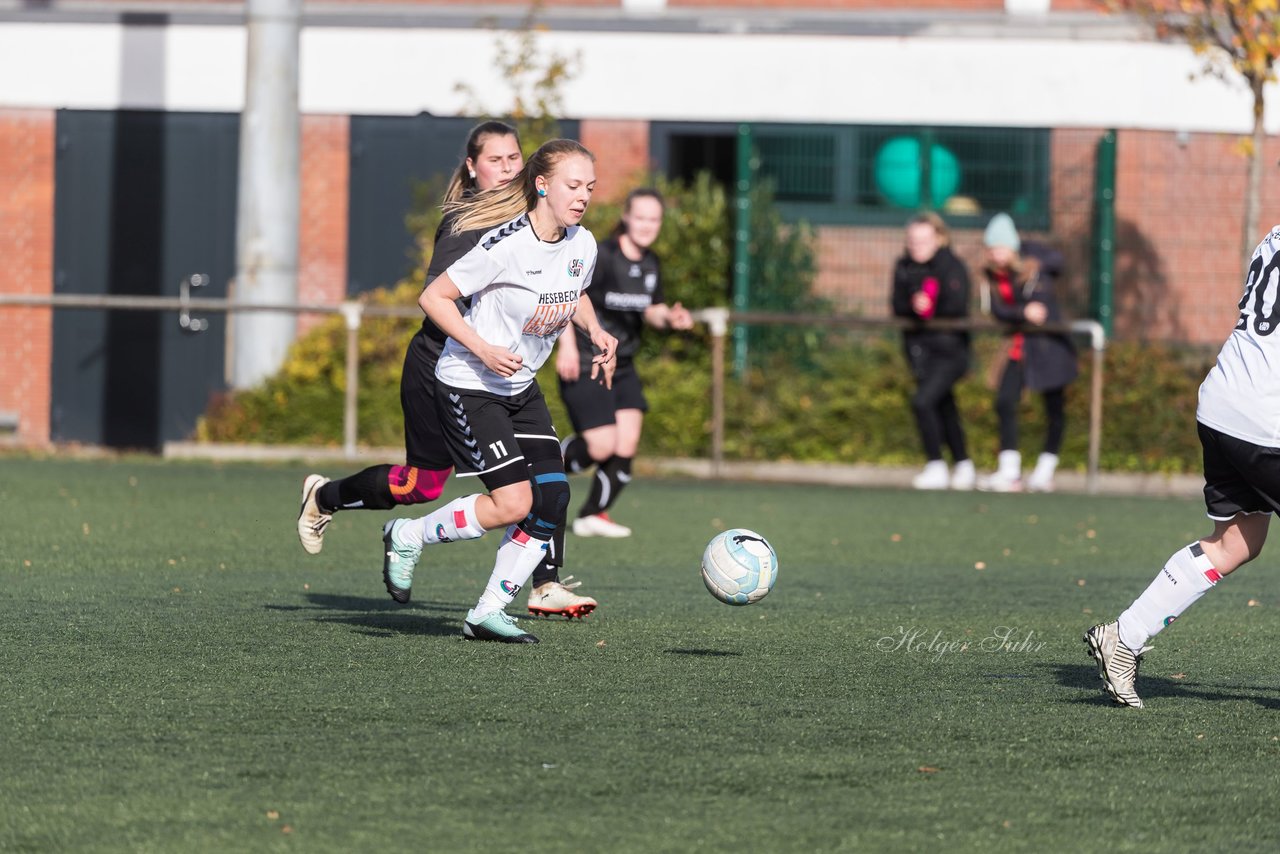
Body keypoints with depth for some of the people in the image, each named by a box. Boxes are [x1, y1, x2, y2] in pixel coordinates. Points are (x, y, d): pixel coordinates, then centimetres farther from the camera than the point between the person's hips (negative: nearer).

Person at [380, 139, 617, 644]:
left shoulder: (582, 245, -2)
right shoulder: (506, 245, -24)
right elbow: (434, 298, -18)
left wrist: (595, 333, 1)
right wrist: (482, 350, -26)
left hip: (521, 388, 8)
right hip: (468, 387, -8)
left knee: (552, 499, -5)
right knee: (512, 503, -16)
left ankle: (488, 613, 7)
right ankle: (408, 536, 7)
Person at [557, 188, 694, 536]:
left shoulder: (650, 264, 6)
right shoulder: (601, 257, -16)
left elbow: (651, 310, 19)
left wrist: (669, 318, -4)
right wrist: (567, 345, -22)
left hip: (622, 365, 7)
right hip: (584, 364, -7)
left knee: (627, 441, -5)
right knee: (602, 446, -13)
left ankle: (593, 515, 9)